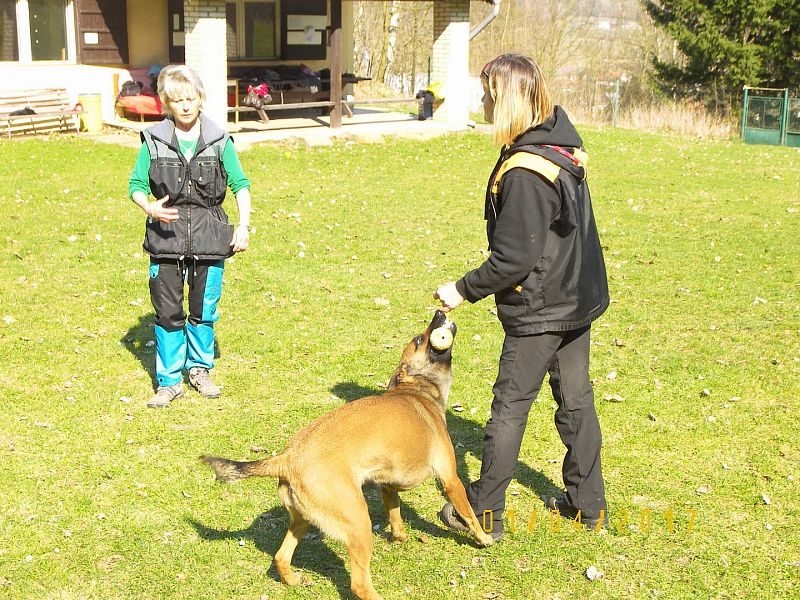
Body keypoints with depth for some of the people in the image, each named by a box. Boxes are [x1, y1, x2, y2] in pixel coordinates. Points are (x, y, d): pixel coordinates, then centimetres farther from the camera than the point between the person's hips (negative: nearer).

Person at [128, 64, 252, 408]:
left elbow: (240, 184, 7)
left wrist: (244, 225, -3)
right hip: (166, 236, 0)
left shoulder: (219, 140, 2)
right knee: (168, 312, 4)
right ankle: (169, 381, 15)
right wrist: (149, 208, -17)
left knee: (204, 309, 10)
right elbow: (136, 185, 4)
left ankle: (200, 368, 31)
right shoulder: (154, 141, 1)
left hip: (208, 237, 1)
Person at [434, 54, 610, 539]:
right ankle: (590, 504, 29)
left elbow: (514, 259, -24)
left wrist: (464, 290, -12)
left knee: (510, 406, 3)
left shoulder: (524, 173, -25)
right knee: (576, 399, 17)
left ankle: (484, 513, 16)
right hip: (579, 298, 9)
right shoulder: (565, 143, 2)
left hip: (541, 310, -9)